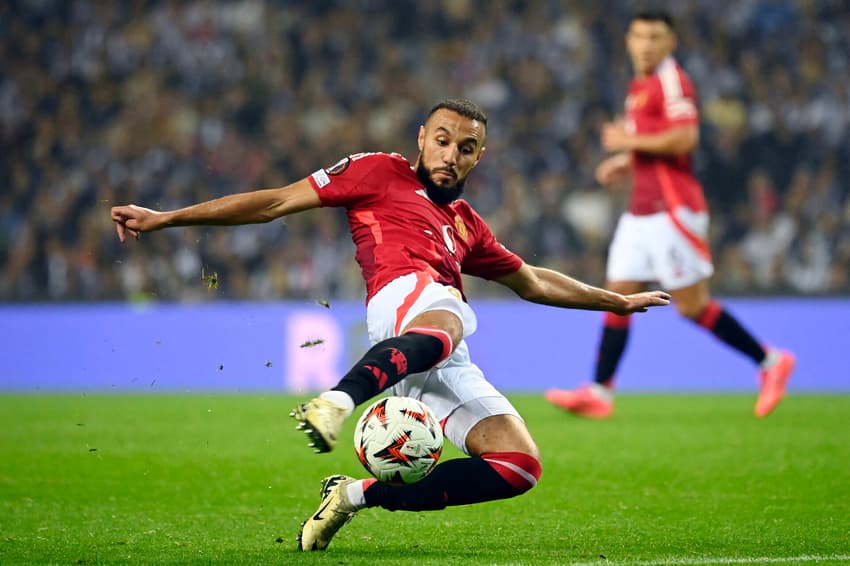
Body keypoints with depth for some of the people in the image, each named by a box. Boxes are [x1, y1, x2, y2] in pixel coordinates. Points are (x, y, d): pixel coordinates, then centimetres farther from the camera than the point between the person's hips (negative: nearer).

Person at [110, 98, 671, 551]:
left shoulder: (466, 224, 36)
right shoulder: (382, 173, 18)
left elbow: (533, 282, 49)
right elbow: (276, 202, 14)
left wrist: (619, 301, 51)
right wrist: (165, 218, 9)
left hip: (446, 368, 7)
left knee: (520, 466, -8)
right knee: (442, 324, -44)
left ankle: (360, 494, -3)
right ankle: (338, 400, -71)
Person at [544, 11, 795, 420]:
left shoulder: (672, 82, -12)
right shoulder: (640, 86, 17)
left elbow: (684, 139, -24)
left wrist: (630, 140, -14)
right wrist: (626, 163, 15)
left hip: (673, 209, -9)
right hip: (641, 211, 9)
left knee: (691, 304, -6)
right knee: (619, 296, 3)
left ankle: (769, 361, 6)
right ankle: (599, 393, 3)